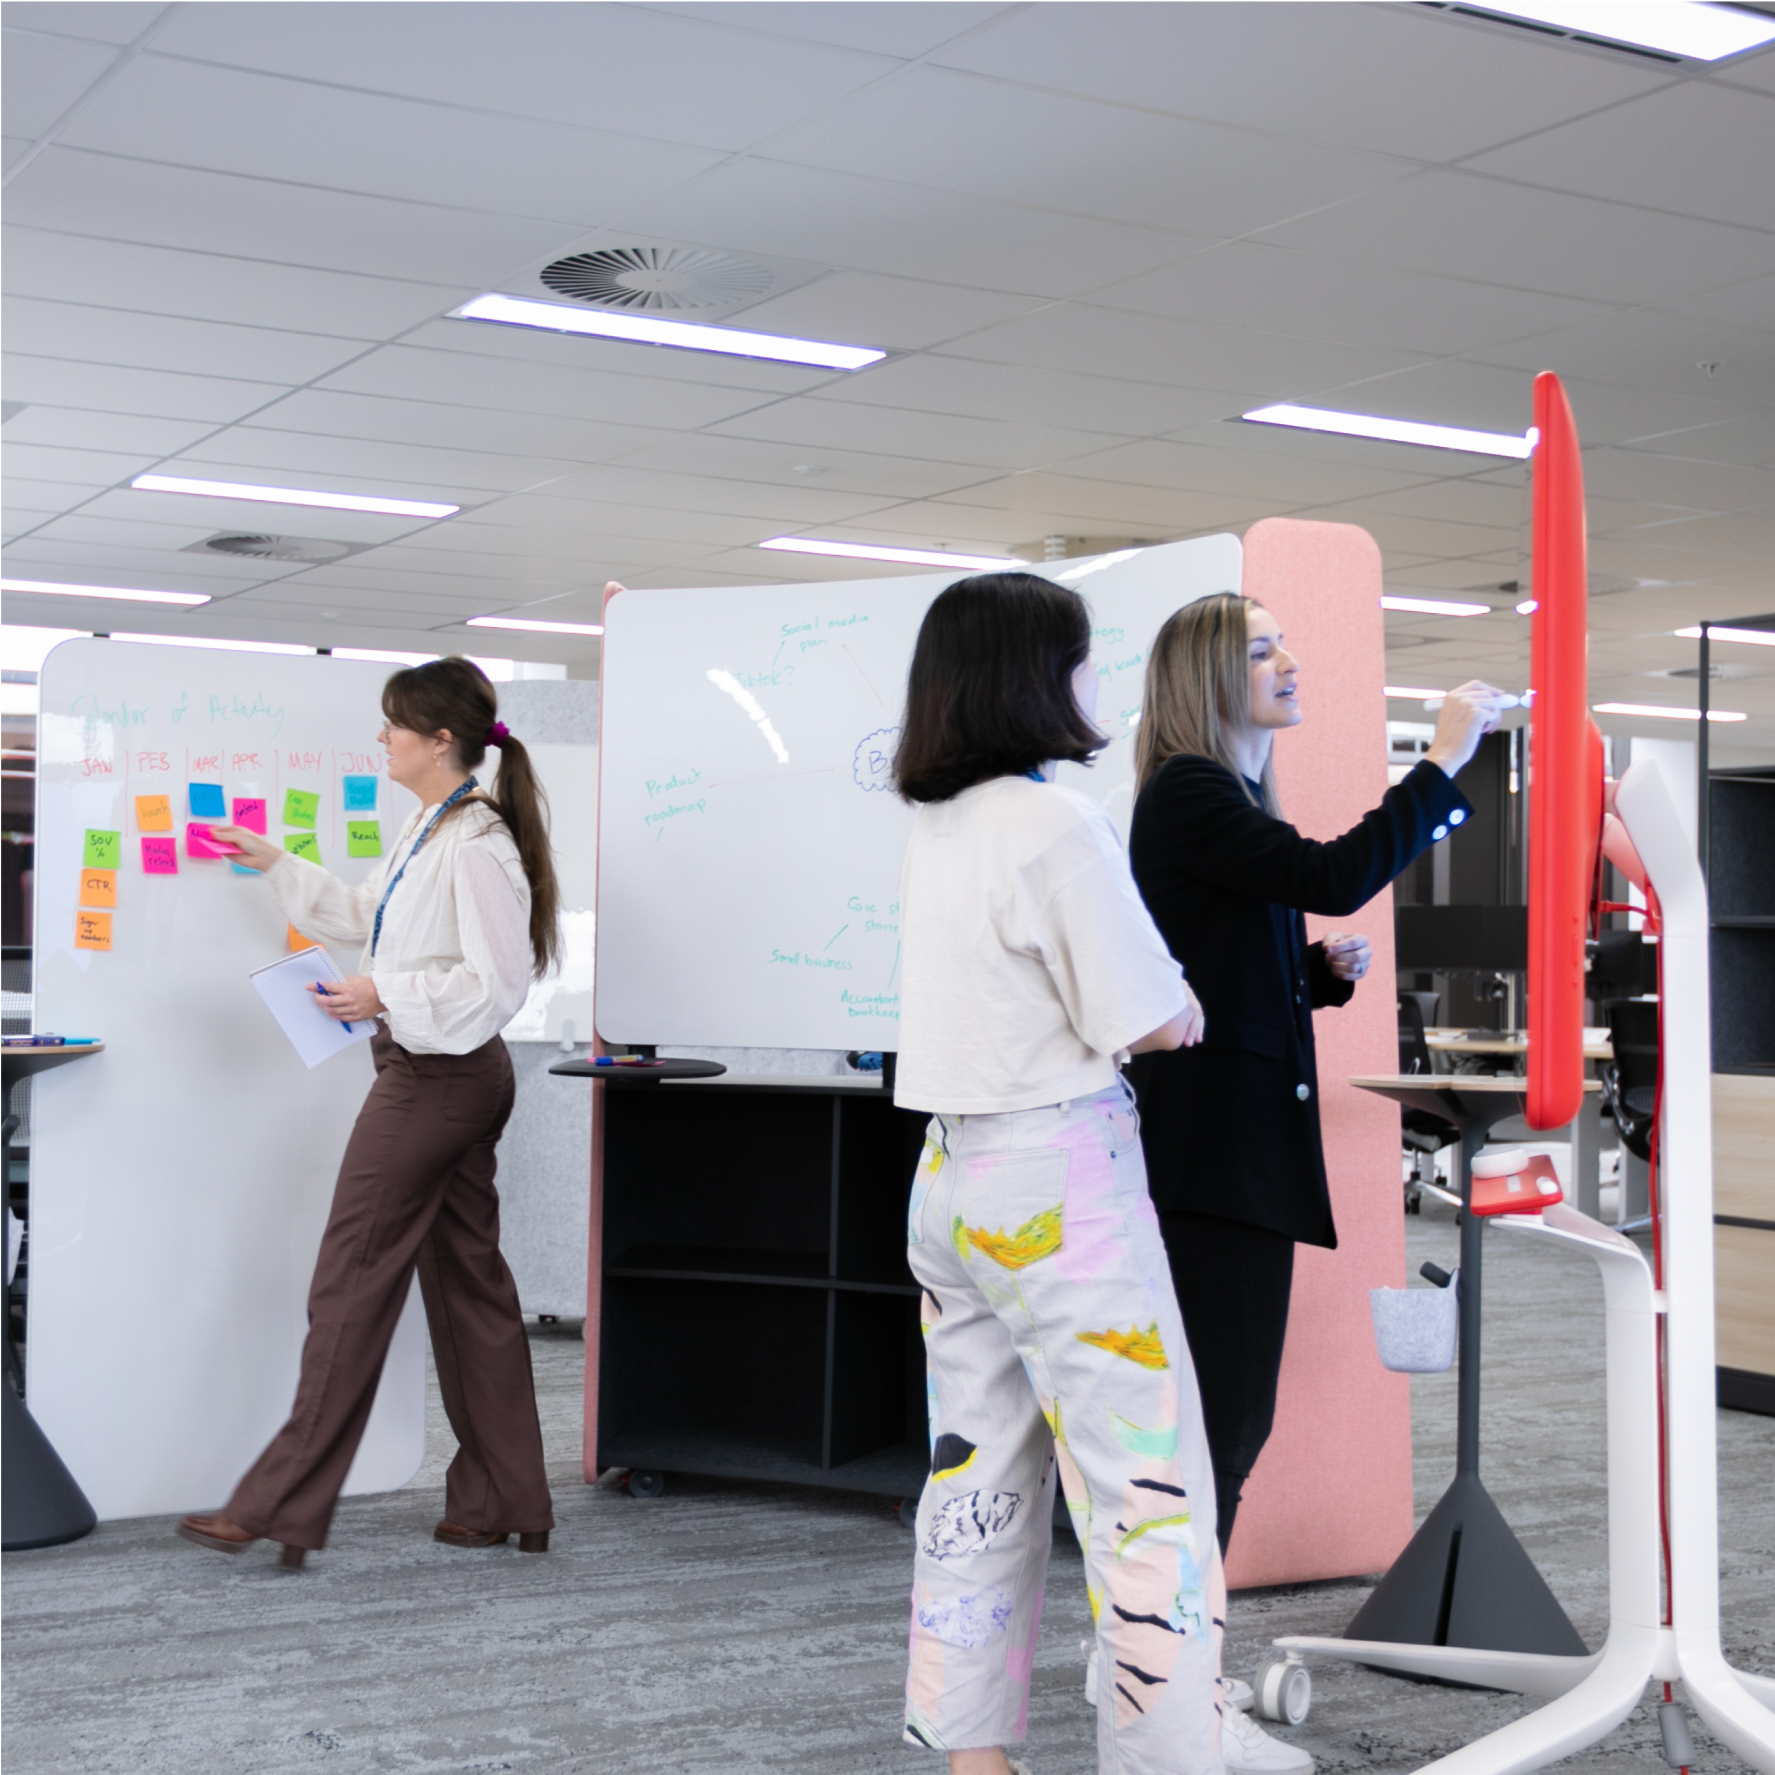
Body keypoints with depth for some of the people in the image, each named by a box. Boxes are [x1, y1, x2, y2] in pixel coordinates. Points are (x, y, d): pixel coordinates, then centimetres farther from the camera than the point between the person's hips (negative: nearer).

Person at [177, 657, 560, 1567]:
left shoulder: (477, 845, -19)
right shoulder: (426, 828, 13)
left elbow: (496, 982, -22)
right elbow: (366, 915, 27)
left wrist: (386, 996, -22)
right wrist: (276, 866, 28)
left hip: (435, 1077, -10)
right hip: (444, 1076, 10)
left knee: (350, 1284, -4)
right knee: (468, 1283, 12)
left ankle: (279, 1507, 3)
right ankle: (503, 1502, 19)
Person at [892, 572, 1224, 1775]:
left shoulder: (937, 829, 8)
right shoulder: (1060, 825, -15)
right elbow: (1160, 1023, -13)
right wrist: (1194, 1004, 7)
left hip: (951, 1173, 8)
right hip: (1059, 1182, -8)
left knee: (980, 1476, 13)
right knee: (1149, 1489, 0)